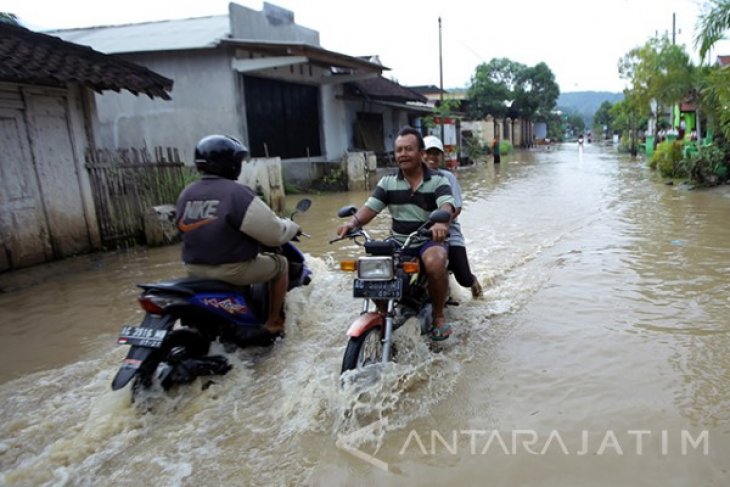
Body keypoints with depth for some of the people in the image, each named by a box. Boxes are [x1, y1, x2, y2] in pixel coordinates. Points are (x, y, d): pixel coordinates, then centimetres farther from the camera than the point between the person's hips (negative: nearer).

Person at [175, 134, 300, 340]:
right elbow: (274, 234, -16)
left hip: (195, 269, 7)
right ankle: (273, 323, 20)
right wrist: (292, 227, 5)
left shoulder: (186, 194, 3)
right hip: (232, 269, -7)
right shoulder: (238, 193, -18)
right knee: (280, 264, 15)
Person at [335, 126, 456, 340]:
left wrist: (440, 222, -46)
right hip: (397, 243, 3)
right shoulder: (387, 182, 7)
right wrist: (353, 222, -26)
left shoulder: (438, 180, -2)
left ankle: (438, 315, -10)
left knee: (435, 264, -36)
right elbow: (370, 207, -3)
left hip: (429, 240, -3)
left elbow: (447, 205, -21)